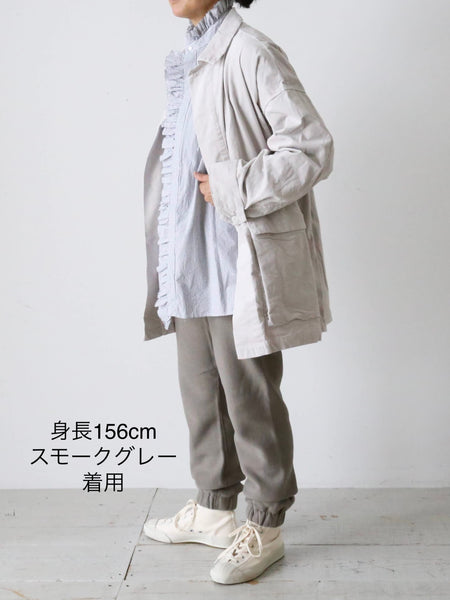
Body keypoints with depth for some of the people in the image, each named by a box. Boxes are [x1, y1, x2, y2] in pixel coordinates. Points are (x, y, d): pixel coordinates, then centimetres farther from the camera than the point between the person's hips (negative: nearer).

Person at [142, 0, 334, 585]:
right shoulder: (188, 62, 15)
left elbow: (312, 146, -16)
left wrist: (230, 190, -17)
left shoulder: (250, 53, -10)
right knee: (201, 390, 16)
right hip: (192, 269, 9)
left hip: (241, 268, -8)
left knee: (249, 400, 2)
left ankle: (265, 527, 18)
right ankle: (214, 509, 33)